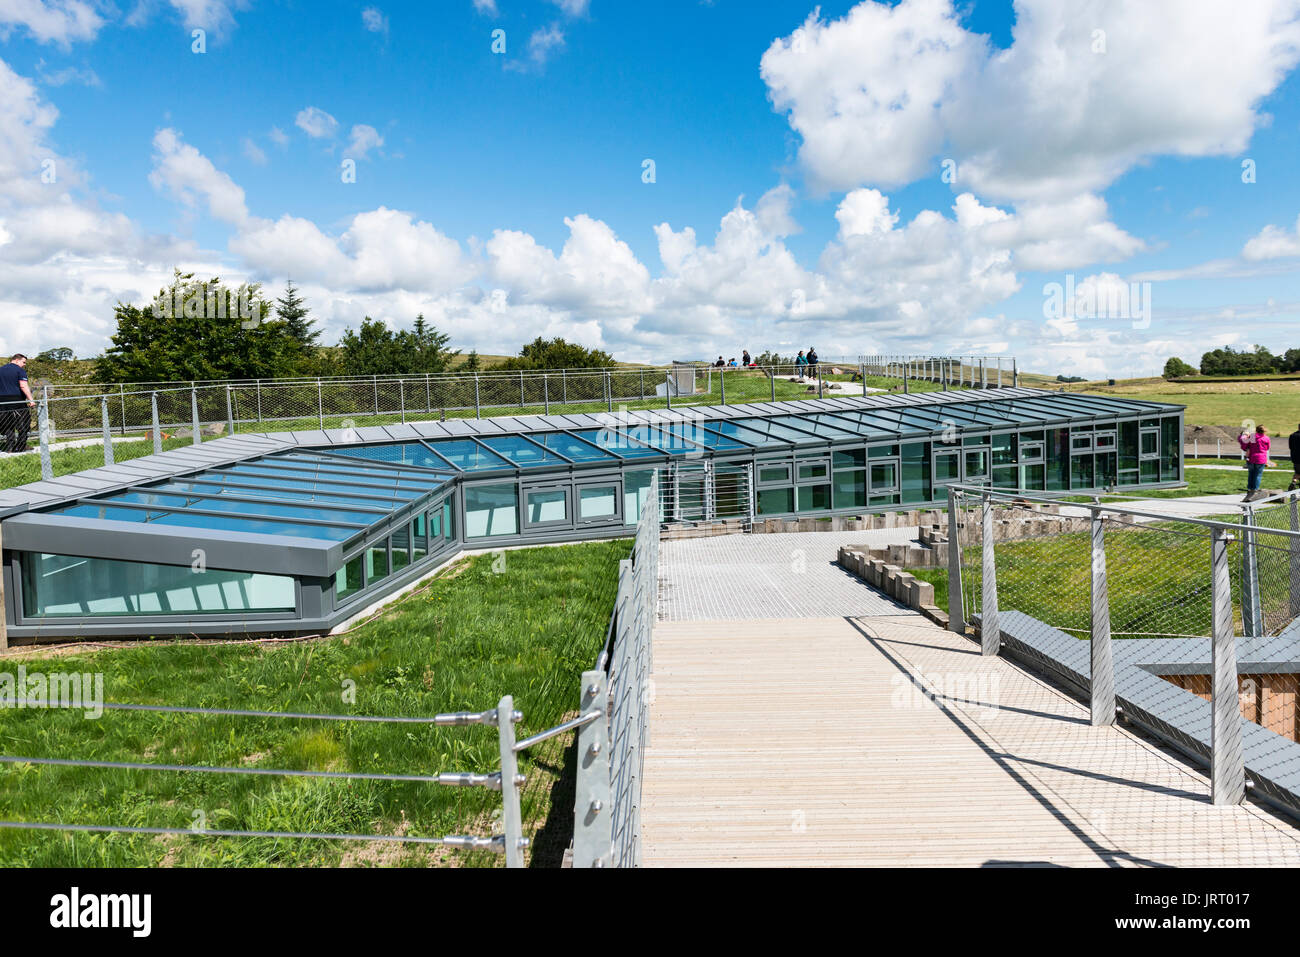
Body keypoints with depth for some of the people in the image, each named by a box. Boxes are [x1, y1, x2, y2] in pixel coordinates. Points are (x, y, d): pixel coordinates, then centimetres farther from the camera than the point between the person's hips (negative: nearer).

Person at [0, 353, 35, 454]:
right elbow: (23, 386, -17)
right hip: (17, 400, -6)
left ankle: (9, 447, 6)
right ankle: (21, 446, 1)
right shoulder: (20, 370, -5)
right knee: (23, 424, 3)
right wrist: (31, 400, -20)